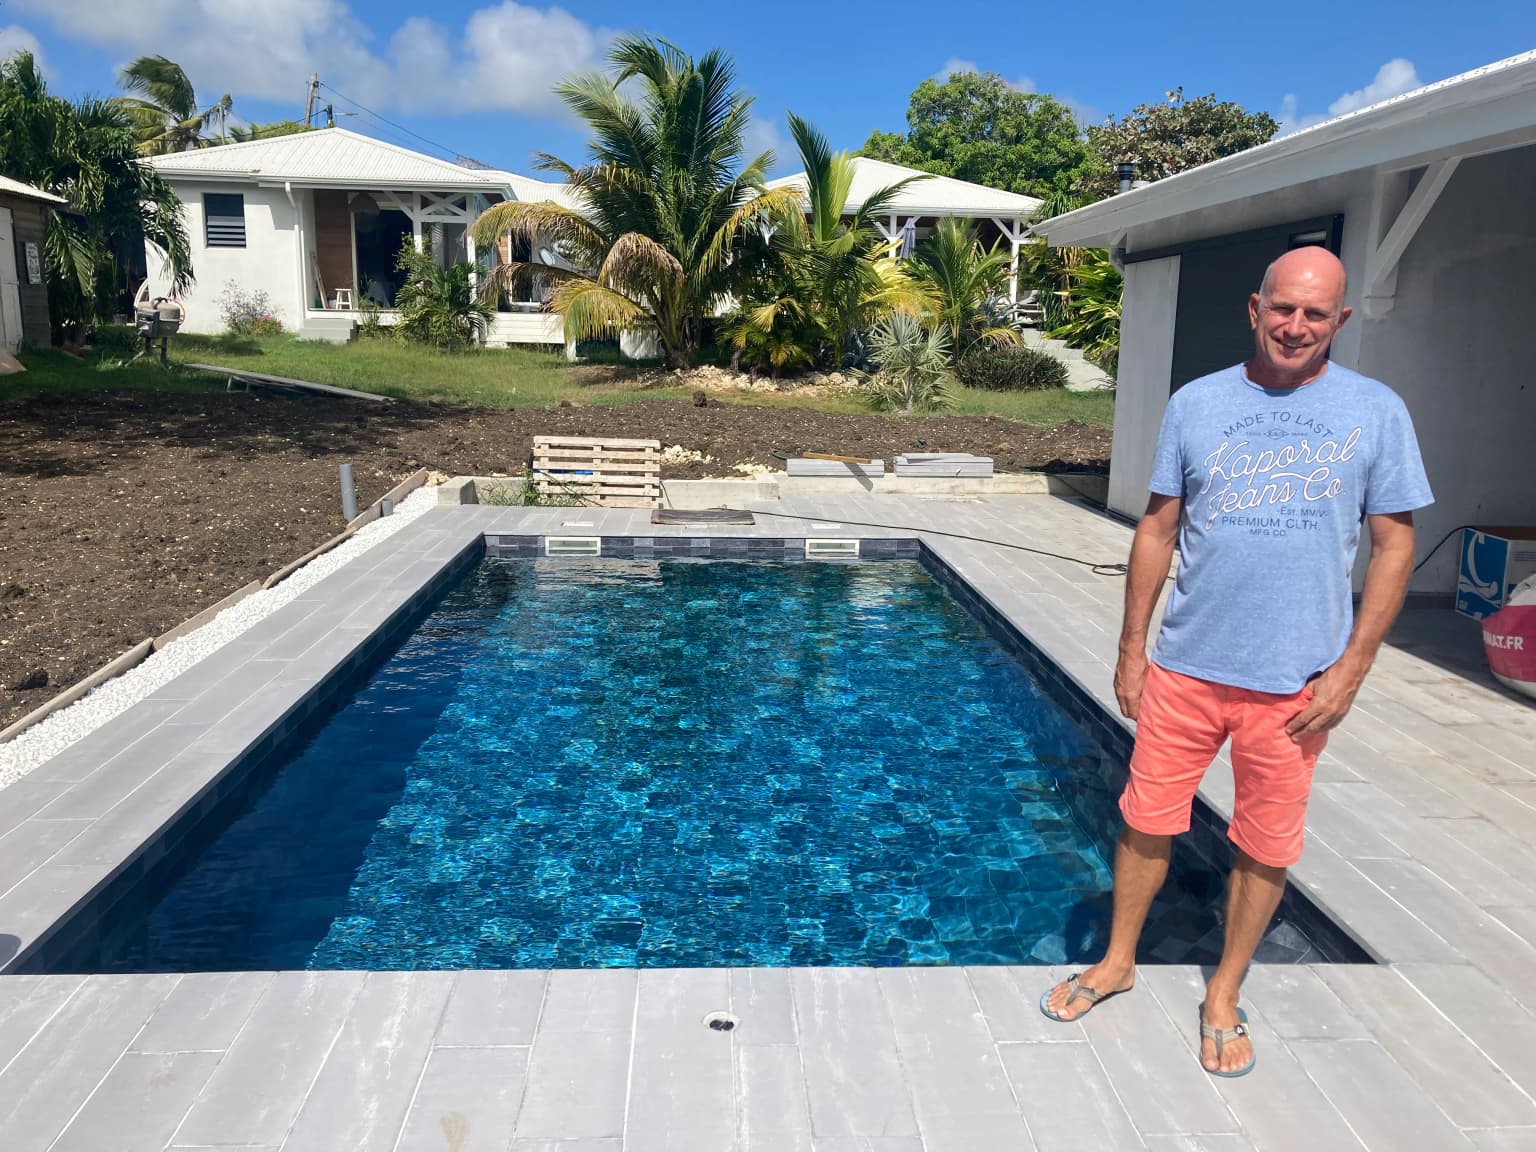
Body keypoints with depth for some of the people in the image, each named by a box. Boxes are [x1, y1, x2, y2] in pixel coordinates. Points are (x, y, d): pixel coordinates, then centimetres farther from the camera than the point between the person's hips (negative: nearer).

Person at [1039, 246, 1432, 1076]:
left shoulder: (1376, 412, -2)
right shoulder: (1197, 403, 0)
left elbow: (1394, 545, 0)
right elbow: (1158, 529, 4)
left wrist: (1352, 667, -7)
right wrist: (1131, 648, 3)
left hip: (1295, 682, -1)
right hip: (1185, 666, 1)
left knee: (1265, 849, 11)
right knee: (1146, 821, 11)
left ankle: (1224, 995, 32)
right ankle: (1117, 962, 33)